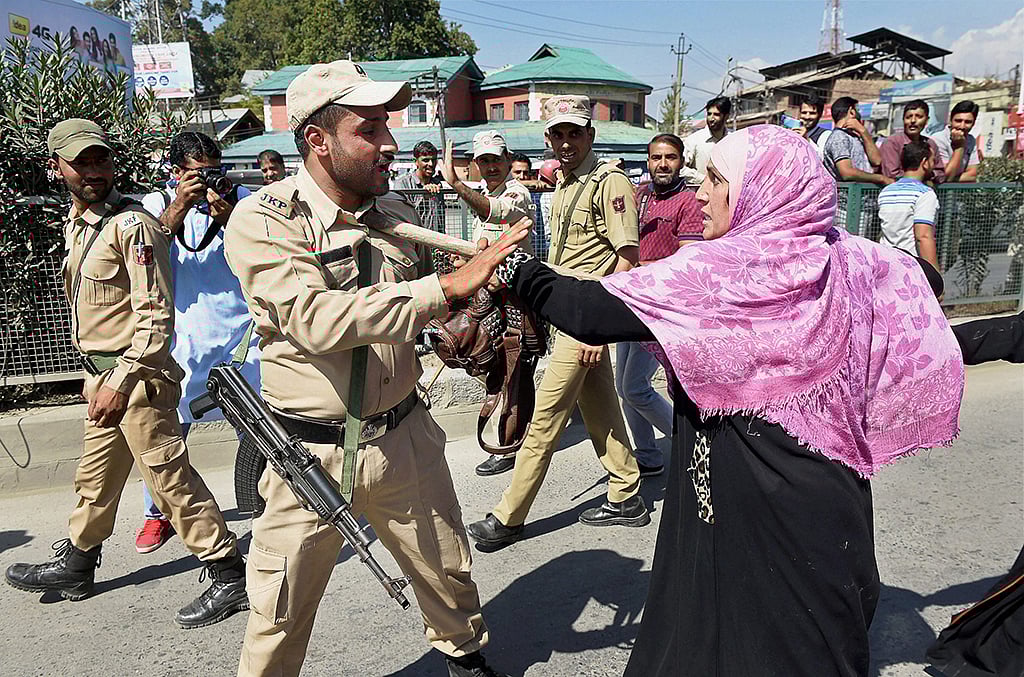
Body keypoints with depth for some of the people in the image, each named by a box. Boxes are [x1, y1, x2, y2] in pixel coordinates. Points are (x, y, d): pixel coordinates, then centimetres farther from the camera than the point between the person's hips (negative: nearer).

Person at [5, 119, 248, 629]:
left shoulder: (131, 224, -15)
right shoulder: (75, 225, 14)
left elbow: (156, 314, -20)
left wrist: (121, 382, -23)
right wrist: (96, 376, 22)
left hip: (137, 377, -9)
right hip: (103, 375, 9)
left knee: (170, 479, -7)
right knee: (95, 478, 22)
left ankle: (229, 577, 3)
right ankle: (75, 567, 41)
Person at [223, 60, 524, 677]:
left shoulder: (398, 214, 2)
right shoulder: (262, 221, -14)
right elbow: (315, 319, -31)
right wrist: (447, 288, -33)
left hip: (405, 436, 5)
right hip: (312, 452, -4)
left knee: (449, 571, 21)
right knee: (280, 621, 11)